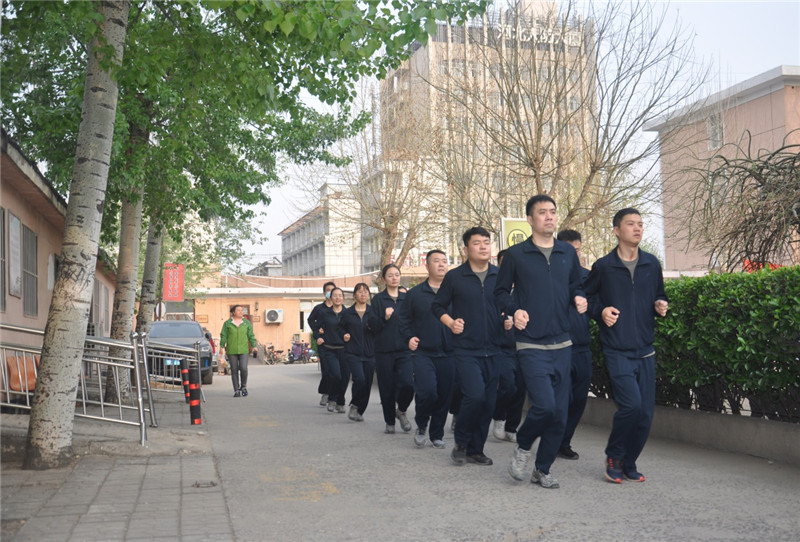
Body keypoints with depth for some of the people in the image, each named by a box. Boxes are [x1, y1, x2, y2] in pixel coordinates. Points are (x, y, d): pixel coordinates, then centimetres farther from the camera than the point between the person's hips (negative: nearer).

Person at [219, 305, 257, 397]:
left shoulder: (247, 323, 9)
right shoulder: (227, 323, 6)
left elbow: (251, 335, 10)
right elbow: (223, 335, 6)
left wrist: (253, 346, 4)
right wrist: (221, 346, -2)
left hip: (244, 350, 0)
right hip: (231, 351, 0)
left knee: (243, 369, -10)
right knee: (234, 370, 2)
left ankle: (243, 387, 13)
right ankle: (236, 390, 10)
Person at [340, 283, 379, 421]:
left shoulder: (373, 311, 5)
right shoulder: (347, 313, 5)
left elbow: (378, 331, -7)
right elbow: (341, 328, 20)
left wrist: (372, 318, -22)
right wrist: (344, 335, 0)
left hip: (369, 353, 2)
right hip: (353, 353, -2)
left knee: (367, 383, 3)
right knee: (359, 379, -19)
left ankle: (359, 411, 21)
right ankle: (354, 406, 5)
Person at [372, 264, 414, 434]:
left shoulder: (407, 298, 10)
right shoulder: (378, 299, 3)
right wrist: (385, 318, -17)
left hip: (404, 349, 1)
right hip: (384, 350, -1)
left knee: (407, 384, -15)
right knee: (387, 388, 3)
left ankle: (401, 411, 13)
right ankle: (390, 422, 21)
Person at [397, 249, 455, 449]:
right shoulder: (415, 293, 6)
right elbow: (403, 318, 10)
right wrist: (409, 337, -4)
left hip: (448, 354, 2)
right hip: (423, 352, -2)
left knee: (445, 395, 4)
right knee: (427, 391, -17)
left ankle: (437, 434, 23)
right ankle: (421, 426, 10)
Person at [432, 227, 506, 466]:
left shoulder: (501, 276, 7)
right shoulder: (454, 277, 1)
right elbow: (437, 306, 9)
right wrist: (451, 322, -6)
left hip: (493, 351, 3)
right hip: (466, 350, -3)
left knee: (488, 402, 5)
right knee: (475, 395, -18)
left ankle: (475, 450, 21)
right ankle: (461, 443, 6)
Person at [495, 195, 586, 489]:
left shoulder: (568, 252, 10)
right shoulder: (516, 254, 0)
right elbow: (501, 291, 6)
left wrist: (579, 298, -1)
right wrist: (515, 310, -12)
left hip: (561, 344, 4)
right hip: (531, 345, -4)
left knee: (560, 413, 5)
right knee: (544, 405, -17)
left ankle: (542, 469, 22)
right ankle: (523, 446, 13)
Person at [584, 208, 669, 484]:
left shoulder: (652, 264, 9)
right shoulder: (603, 266, -1)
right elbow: (587, 296, 11)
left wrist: (661, 306, -1)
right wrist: (601, 311, -8)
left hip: (645, 350, 4)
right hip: (617, 350, -4)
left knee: (646, 413, 3)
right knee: (631, 404, -17)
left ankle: (628, 463, 23)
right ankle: (614, 456, 7)